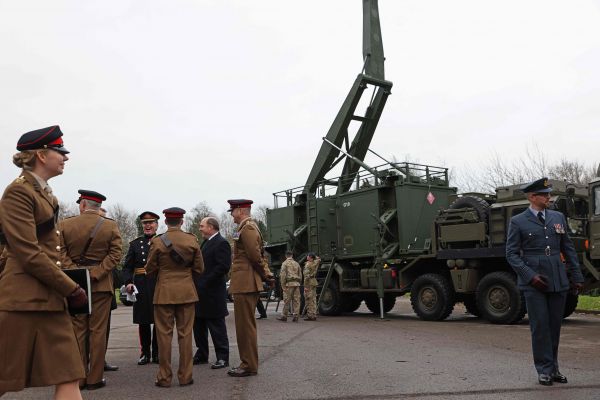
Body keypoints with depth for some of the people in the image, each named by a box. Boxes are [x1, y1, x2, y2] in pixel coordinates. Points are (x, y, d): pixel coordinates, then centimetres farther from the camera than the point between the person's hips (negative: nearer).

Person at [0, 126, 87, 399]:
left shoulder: (46, 194, 16)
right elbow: (29, 255, -17)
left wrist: (65, 288, 13)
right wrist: (72, 289, -12)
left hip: (49, 299, 9)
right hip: (24, 299, -8)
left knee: (68, 378, 4)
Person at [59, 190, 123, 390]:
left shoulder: (65, 225, 0)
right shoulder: (111, 226, -2)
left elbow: (61, 253, -6)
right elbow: (115, 254, -9)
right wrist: (95, 274, -11)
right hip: (101, 285, -1)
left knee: (77, 330, 9)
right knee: (98, 331, 4)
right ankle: (95, 378, 8)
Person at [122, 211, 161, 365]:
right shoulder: (135, 244, 10)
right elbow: (127, 267, 7)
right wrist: (128, 282, -9)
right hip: (141, 288, 1)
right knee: (143, 321, 7)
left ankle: (157, 354, 16)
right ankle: (145, 354, 18)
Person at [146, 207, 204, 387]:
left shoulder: (157, 242, -7)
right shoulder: (192, 240, -2)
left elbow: (150, 270, 0)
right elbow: (199, 268, 3)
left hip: (164, 292, -1)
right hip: (187, 291, 2)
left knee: (164, 334, 5)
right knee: (185, 334, 6)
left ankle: (164, 377, 10)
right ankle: (185, 376, 10)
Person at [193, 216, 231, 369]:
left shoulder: (221, 243, -14)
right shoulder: (206, 243, 17)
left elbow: (223, 267, -22)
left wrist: (205, 283, -21)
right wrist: (197, 283, 9)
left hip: (212, 293, -10)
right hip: (201, 293, 10)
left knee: (217, 327, -2)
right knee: (198, 325, 16)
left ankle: (222, 358, 7)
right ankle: (201, 355, 28)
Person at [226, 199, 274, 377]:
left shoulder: (247, 228, -14)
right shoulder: (249, 226, 18)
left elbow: (255, 256, -19)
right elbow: (257, 255, 18)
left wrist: (265, 275, -7)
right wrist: (266, 274, 10)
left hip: (245, 284, -10)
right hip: (247, 284, 10)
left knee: (245, 325, -4)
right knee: (246, 325, 15)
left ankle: (249, 366, 4)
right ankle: (248, 362, 23)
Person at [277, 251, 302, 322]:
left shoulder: (285, 263, -1)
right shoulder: (297, 264, 14)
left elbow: (283, 275, -9)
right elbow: (300, 275, 15)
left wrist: (283, 285, -6)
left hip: (289, 284, -5)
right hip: (296, 284, 5)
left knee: (286, 300, -1)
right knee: (296, 300, 4)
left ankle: (284, 316, 4)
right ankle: (295, 316, 3)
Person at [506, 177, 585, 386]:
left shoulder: (558, 218, 12)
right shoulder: (517, 222, -1)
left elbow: (568, 249, 15)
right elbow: (512, 254, -3)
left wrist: (577, 276, 11)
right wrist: (530, 276, -12)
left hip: (558, 280, 4)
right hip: (533, 282, -4)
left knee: (555, 325, 9)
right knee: (540, 326, -2)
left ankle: (553, 368, 20)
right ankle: (544, 369, 9)